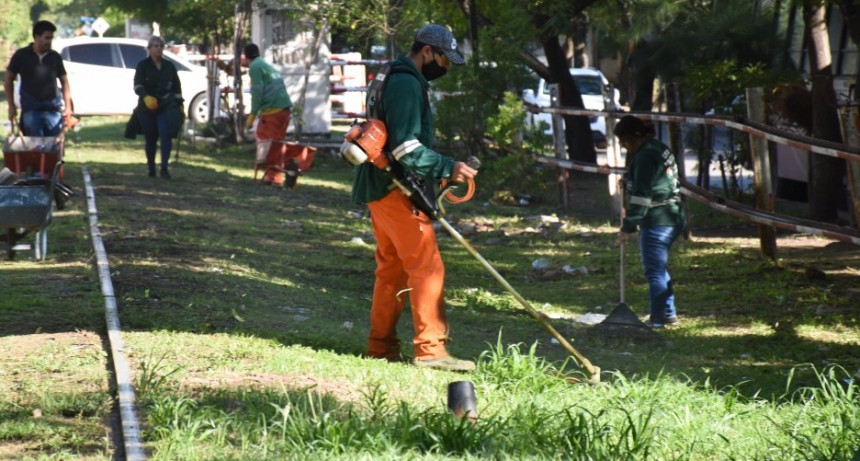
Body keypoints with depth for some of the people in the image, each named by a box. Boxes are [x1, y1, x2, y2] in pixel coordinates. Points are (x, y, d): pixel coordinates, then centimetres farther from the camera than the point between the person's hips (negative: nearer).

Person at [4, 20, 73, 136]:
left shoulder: (55, 57, 6)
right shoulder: (21, 56, 1)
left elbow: (64, 81, 12)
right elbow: (9, 80, 8)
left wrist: (67, 107, 3)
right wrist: (11, 105, 4)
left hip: (53, 107, 2)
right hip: (30, 108, -2)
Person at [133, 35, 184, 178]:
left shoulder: (169, 66, 9)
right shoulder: (143, 65, 0)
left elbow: (177, 87, 14)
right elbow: (137, 85, -12)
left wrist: (180, 105, 9)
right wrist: (146, 97, -31)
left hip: (166, 106, 1)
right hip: (147, 107, -1)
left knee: (166, 134, -16)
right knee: (150, 138, 5)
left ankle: (164, 168, -18)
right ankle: (151, 168, 19)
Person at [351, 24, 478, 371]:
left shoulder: (392, 79, 18)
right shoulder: (406, 84, -16)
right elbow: (406, 147, -24)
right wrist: (447, 168, -23)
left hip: (381, 189, 11)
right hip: (397, 191, -11)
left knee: (391, 268, 14)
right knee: (427, 267, -11)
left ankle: (381, 348, 18)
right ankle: (430, 349, -14)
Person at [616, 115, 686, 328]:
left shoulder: (645, 156, -17)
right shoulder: (659, 148, 14)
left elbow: (641, 196, -20)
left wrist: (628, 227, -17)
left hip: (656, 222, -10)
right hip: (673, 218, 10)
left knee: (654, 271, -4)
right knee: (660, 268, 20)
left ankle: (657, 319, 0)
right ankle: (669, 313, 26)